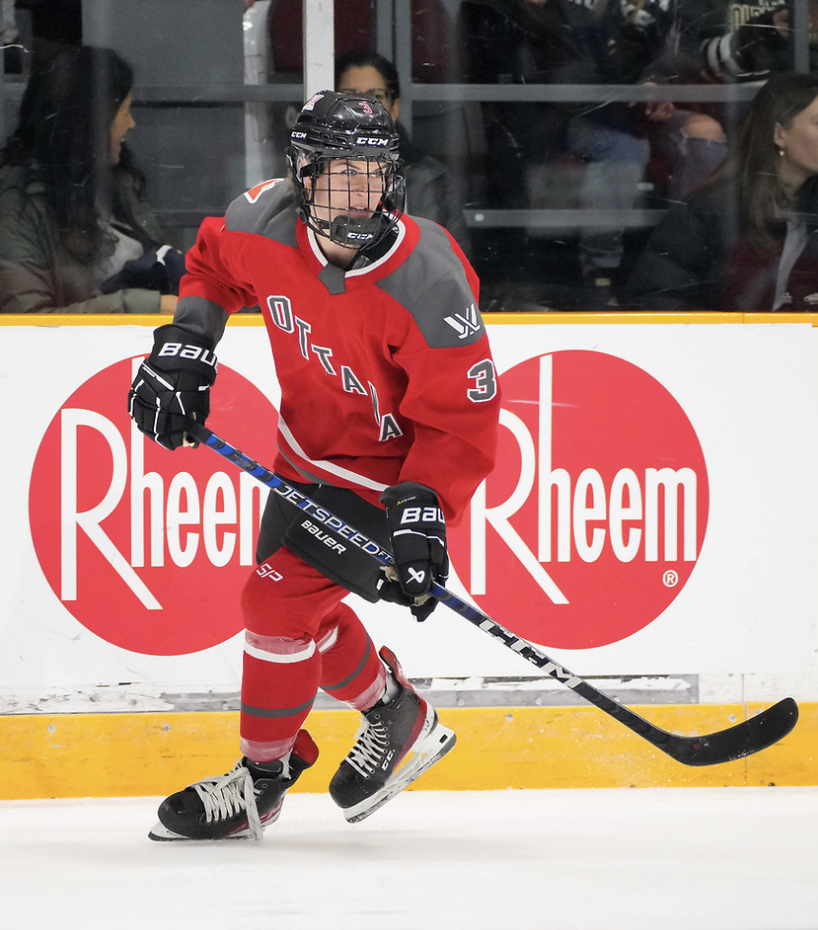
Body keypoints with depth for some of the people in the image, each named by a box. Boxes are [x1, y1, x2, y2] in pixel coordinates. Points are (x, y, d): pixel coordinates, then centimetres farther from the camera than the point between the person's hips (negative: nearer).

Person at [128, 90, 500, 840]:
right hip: (310, 450, 7)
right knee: (306, 605, 18)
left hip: (389, 472, -7)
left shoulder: (427, 283, -34)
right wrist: (185, 347, -2)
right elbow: (215, 260, 8)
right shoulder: (267, 223, -18)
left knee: (280, 599, -14)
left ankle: (261, 780, 5)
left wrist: (423, 511, -34)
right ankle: (400, 720, 43)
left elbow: (460, 420, -26)